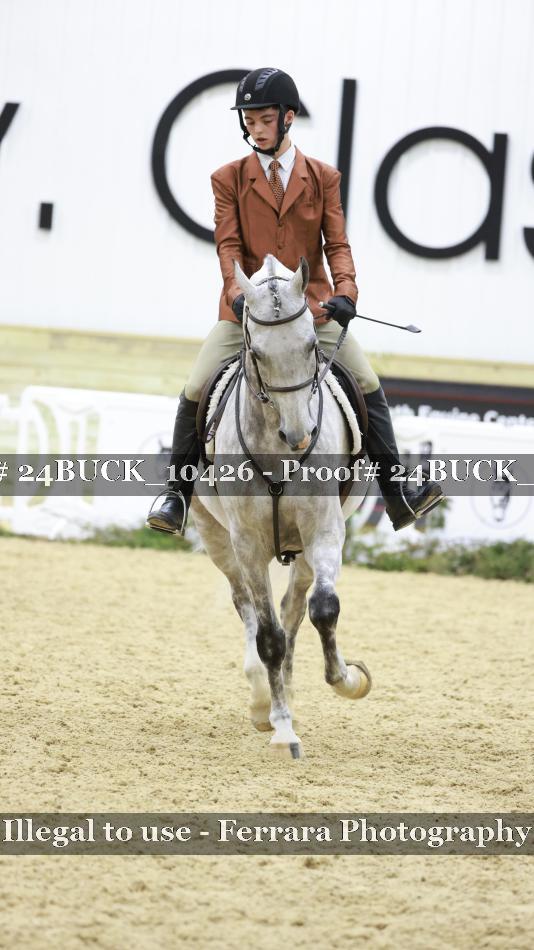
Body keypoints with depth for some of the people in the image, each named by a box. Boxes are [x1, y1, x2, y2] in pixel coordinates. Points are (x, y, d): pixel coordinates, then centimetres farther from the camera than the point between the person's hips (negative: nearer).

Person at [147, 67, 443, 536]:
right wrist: (236, 291, -24)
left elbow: (337, 244, -1)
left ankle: (397, 495, -3)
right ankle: (177, 493, 2)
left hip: (313, 308, 1)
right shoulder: (229, 178, 3)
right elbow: (228, 244, -6)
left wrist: (345, 290, -20)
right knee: (195, 391, -11)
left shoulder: (323, 177, 5)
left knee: (368, 384, -8)